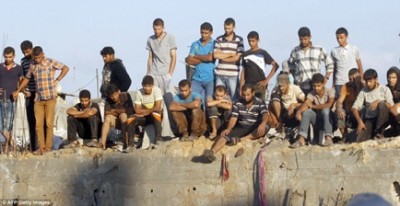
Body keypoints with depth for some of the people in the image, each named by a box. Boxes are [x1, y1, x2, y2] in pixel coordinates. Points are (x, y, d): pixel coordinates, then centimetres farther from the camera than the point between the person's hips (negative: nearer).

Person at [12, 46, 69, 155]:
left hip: (50, 98, -4)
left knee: (49, 123, -4)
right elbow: (27, 78, 23)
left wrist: (57, 80, -6)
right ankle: (41, 147, 5)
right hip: (38, 98, 4)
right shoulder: (32, 65, 10)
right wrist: (18, 91, 22)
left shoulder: (51, 62, -4)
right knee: (38, 124, 0)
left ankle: (48, 147, 2)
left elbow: (66, 68, 1)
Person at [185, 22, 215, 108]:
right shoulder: (195, 45, 11)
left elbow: (211, 57, -12)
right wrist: (204, 58, -4)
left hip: (210, 79, -3)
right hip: (197, 78, 3)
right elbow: (189, 61, 2)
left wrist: (196, 56, 1)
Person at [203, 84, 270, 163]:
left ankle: (242, 139, -33)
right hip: (241, 128, 2)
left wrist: (263, 123, -44)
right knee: (224, 136, -23)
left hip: (255, 130, -2)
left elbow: (265, 115, -19)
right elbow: (233, 118, -2)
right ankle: (212, 152, -49)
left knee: (265, 127, -35)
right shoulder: (237, 103, 4)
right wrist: (228, 129, -22)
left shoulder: (260, 103, -4)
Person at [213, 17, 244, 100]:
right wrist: (231, 54, -4)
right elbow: (215, 55, -4)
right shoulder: (219, 39, 8)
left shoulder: (239, 40, 1)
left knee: (233, 98, -1)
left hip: (233, 74, -2)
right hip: (220, 73, 2)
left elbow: (237, 58, -6)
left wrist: (222, 56, 0)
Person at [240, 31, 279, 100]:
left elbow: (275, 65, -1)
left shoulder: (262, 53, 2)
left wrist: (267, 80, -6)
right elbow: (243, 71, 14)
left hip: (259, 85, -3)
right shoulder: (245, 54, 12)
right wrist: (241, 88, 7)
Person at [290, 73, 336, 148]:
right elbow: (306, 103, -21)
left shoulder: (330, 91, -12)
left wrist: (313, 106, -18)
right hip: (318, 120, 3)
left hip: (329, 119, -3)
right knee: (306, 112, -22)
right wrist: (299, 111, -44)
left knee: (325, 110, -33)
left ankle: (328, 138, -39)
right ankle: (301, 139, -31)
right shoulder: (312, 94, -3)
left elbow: (329, 105, -28)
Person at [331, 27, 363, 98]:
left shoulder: (354, 49, 4)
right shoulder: (334, 51, 7)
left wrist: (361, 81, 3)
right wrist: (333, 84, 9)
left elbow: (360, 66, 9)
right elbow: (334, 69, 13)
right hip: (339, 83, 1)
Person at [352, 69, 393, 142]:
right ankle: (372, 133, 4)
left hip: (381, 120, 0)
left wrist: (379, 101, -27)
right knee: (360, 140, -27)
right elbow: (354, 107, -4)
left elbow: (391, 106, -13)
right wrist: (360, 121, -20)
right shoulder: (364, 91, 2)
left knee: (382, 104, -33)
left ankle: (379, 132, -18)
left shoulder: (385, 89, -4)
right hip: (369, 120, 0)